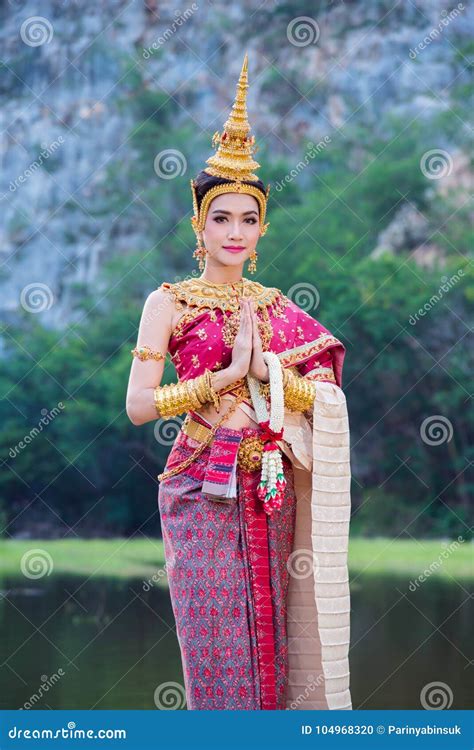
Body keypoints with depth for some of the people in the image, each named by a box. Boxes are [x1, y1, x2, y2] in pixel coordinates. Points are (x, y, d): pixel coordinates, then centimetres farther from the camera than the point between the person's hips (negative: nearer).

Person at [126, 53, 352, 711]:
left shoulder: (278, 308, 12)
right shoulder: (169, 304, 1)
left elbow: (328, 399, 5)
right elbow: (139, 405, -10)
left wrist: (267, 370, -10)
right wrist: (228, 374, -12)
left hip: (270, 493, 4)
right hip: (203, 489, -4)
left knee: (269, 638, 4)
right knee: (217, 648, -5)